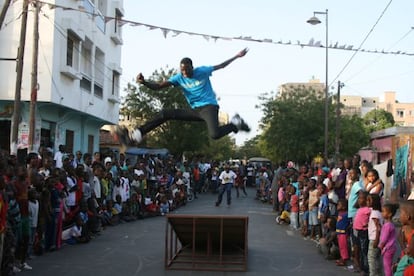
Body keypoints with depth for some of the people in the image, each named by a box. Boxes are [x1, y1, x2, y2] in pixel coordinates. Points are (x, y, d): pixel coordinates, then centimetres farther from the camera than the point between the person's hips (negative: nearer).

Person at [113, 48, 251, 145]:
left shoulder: (202, 71, -4)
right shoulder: (179, 78, 1)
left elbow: (221, 66, 11)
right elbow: (158, 86, -9)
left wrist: (237, 56, 13)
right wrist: (144, 82, -28)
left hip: (209, 107, -5)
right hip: (195, 110, 5)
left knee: (214, 134, -36)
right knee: (165, 114, -8)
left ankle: (235, 124, -6)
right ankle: (134, 136, -13)